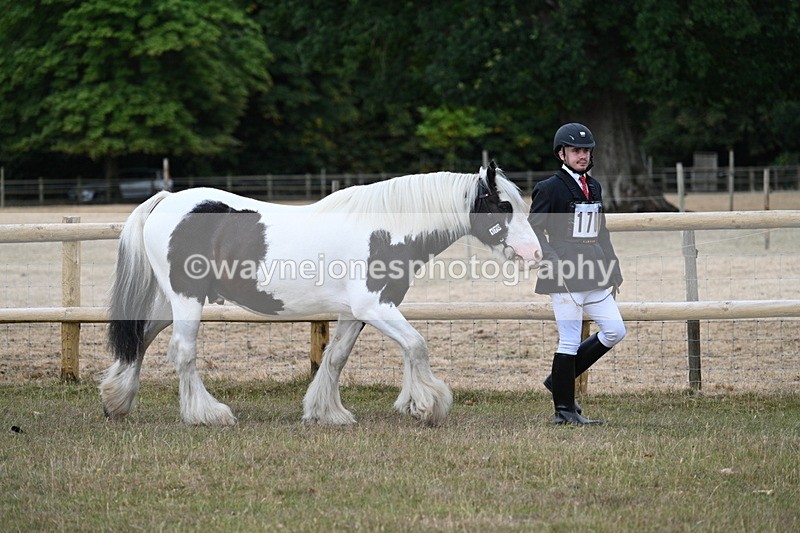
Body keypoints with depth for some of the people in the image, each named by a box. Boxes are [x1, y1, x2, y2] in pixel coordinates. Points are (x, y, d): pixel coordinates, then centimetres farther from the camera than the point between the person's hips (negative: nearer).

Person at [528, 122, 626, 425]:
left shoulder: (593, 187, 17)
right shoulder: (550, 188, -6)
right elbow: (534, 230, -9)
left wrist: (611, 272, 19)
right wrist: (554, 263, -21)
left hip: (595, 276, 8)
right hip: (566, 276, -8)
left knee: (615, 331, 5)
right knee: (569, 340, -7)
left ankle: (560, 380, 16)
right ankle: (564, 410, 1)